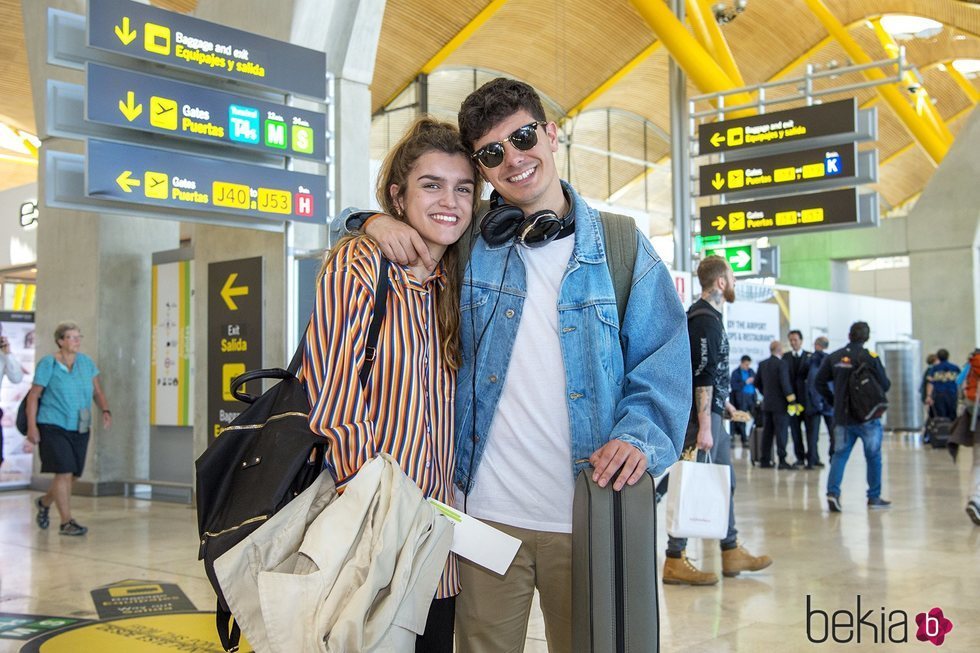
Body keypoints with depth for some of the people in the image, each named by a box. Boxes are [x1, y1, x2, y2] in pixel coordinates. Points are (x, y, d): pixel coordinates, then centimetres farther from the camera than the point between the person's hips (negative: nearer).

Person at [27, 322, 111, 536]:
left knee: (72, 476, 10)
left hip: (79, 429, 5)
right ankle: (66, 522, -5)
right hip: (53, 426, -5)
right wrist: (32, 426, -12)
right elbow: (33, 396, -5)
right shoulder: (48, 364, -6)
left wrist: (105, 410, -9)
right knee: (64, 472, -14)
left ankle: (44, 502, 39)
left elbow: (98, 392, 10)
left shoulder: (86, 362, 7)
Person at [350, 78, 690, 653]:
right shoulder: (470, 244, 7)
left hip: (585, 517, 0)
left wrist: (641, 434, -15)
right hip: (485, 511, 1)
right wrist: (378, 223, -3)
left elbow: (665, 359, 3)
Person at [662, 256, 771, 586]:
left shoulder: (704, 315, 16)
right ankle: (675, 561, -2)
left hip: (712, 413, 11)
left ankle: (731, 553, 24)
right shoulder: (706, 320, -16)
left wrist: (722, 401, 27)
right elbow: (703, 376, -22)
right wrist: (704, 426, -24)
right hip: (703, 414, -11)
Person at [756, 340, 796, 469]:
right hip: (780, 403, -6)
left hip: (766, 403, 6)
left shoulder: (762, 364, 8)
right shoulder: (782, 363, -12)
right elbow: (785, 383, -18)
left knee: (767, 432, 10)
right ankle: (782, 460, -7)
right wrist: (791, 399, -13)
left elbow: (757, 383, 14)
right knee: (781, 432, -4)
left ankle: (764, 460, 12)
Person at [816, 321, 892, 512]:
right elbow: (884, 385, -12)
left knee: (839, 454, 7)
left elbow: (820, 382, 3)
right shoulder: (870, 357, -12)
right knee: (873, 457, 10)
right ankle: (874, 498, 16)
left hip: (842, 416, 3)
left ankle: (833, 492, -11)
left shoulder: (834, 357, 2)